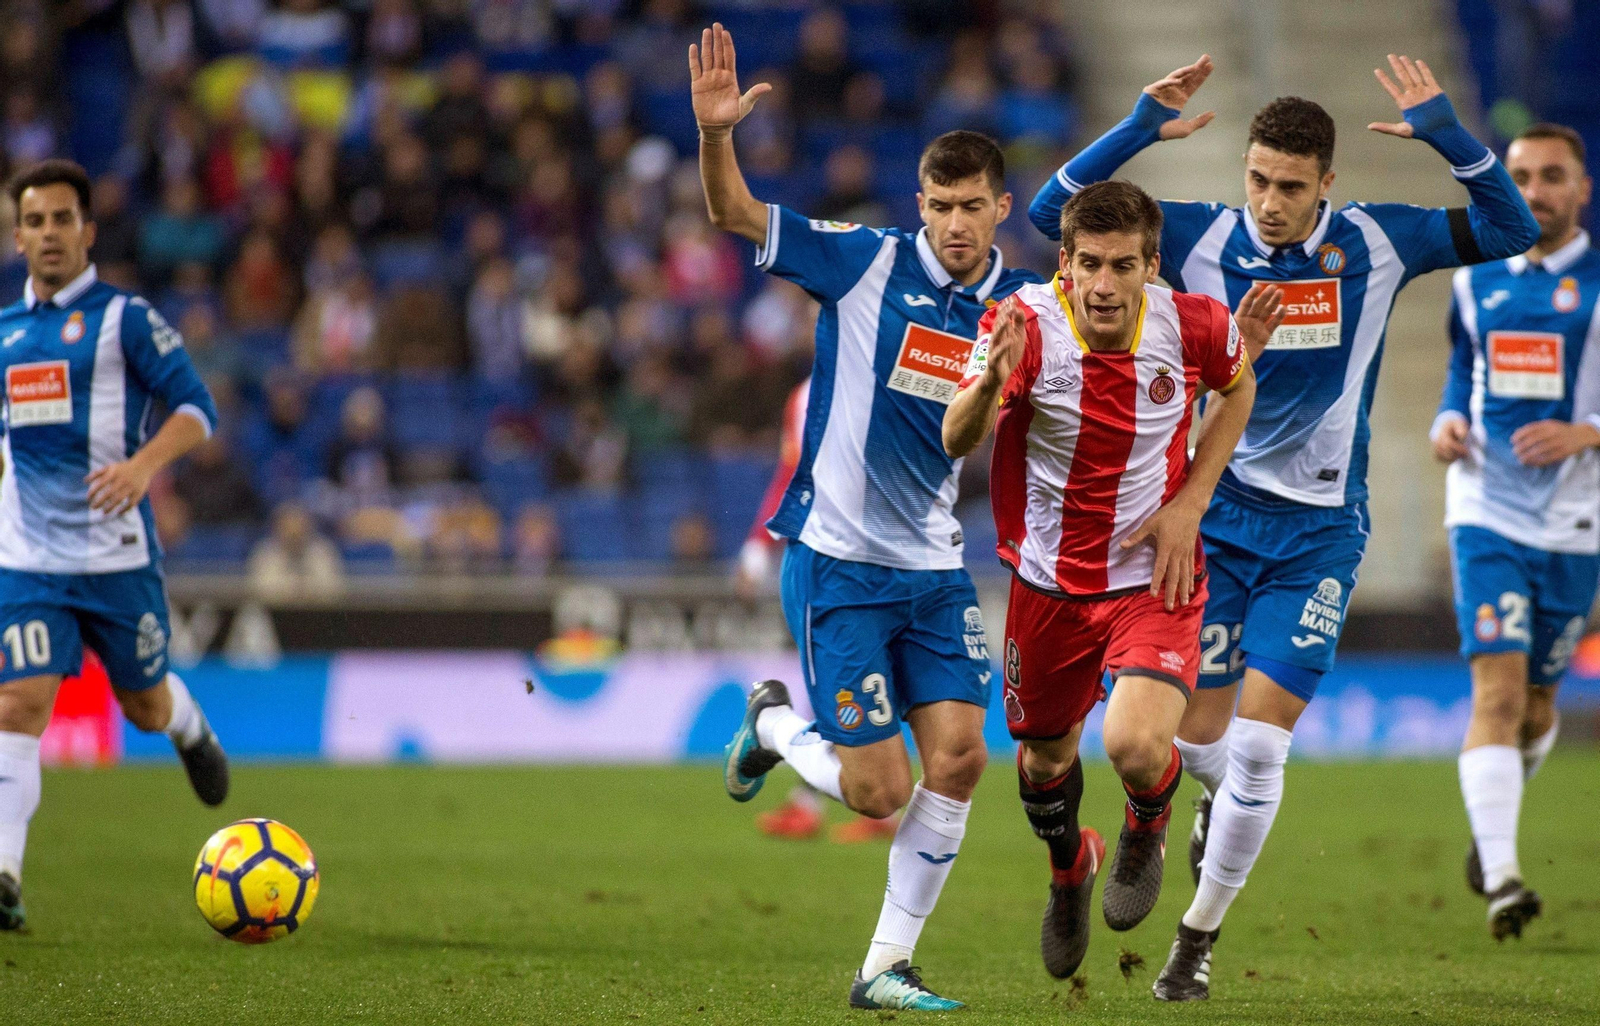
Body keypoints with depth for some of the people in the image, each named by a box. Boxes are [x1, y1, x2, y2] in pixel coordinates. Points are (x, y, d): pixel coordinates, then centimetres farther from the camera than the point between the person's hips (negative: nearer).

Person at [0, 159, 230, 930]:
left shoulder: (124, 318, -4)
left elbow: (197, 410, -9)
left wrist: (144, 463, -26)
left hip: (116, 555, -2)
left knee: (145, 707, 12)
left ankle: (191, 729, 50)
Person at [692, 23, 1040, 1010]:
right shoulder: (868, 263, -9)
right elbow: (735, 213, -14)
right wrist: (716, 135, -31)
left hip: (935, 568, 4)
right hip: (838, 559, -4)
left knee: (959, 756, -8)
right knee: (879, 790, -7)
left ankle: (888, 965, 6)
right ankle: (775, 724, 26)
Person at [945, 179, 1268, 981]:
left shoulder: (1192, 325, -15)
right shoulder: (1026, 326, -20)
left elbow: (1237, 389, 9)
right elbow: (956, 443, -29)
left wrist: (1189, 502, -3)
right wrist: (990, 383, -51)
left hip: (1155, 578, -1)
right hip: (1049, 579, 1)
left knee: (1136, 746, -23)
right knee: (1045, 758, 18)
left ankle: (1148, 827, 15)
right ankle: (1069, 870, 54)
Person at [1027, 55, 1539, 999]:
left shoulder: (1375, 244, -5)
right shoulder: (1203, 239, -7)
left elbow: (1512, 229, -4)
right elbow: (1055, 213, -10)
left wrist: (1446, 132, -17)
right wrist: (1142, 127, -22)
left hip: (1321, 528, -1)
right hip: (1217, 511, 1)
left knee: (1259, 742, -9)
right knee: (1198, 733, 2)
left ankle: (1201, 934, 7)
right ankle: (1225, 799, 40)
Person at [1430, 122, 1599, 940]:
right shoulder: (1476, 282, 8)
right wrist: (1448, 424, 1)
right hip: (1487, 512, 1)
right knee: (1497, 686, -15)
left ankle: (1491, 826, 41)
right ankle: (1499, 876, -21)